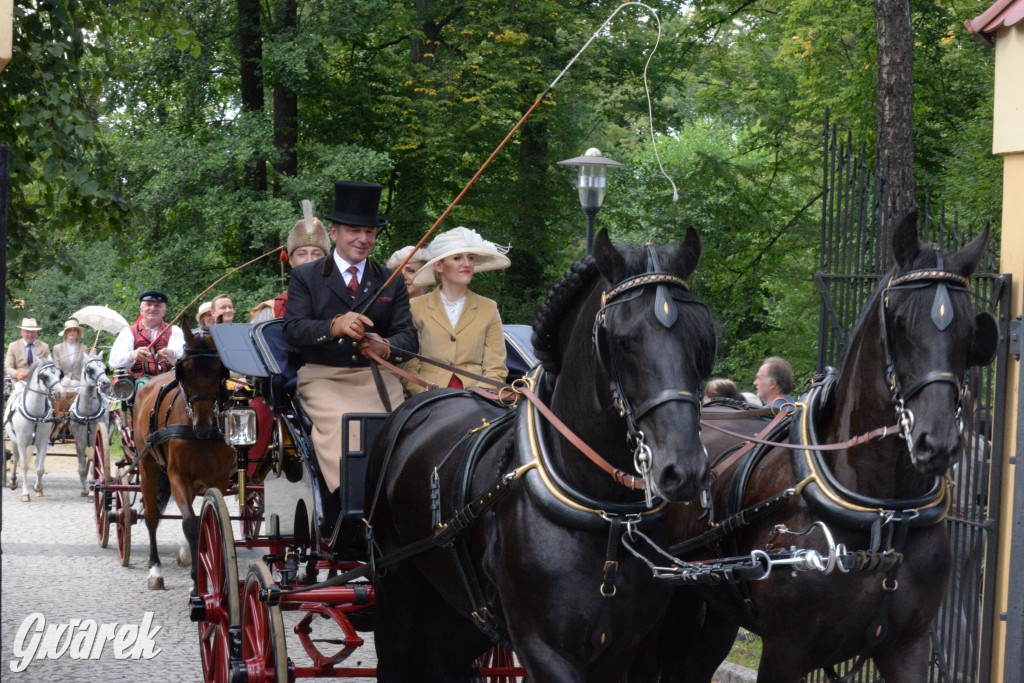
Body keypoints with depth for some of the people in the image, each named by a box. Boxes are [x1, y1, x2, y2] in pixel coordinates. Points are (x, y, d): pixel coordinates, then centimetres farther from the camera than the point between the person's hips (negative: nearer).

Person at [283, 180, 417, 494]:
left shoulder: (392, 282, 18)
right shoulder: (305, 277, 12)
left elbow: (408, 336, 7)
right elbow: (293, 330, -3)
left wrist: (385, 347, -18)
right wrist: (335, 326, -23)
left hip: (375, 379, 2)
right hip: (322, 377, -2)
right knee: (339, 423, -32)